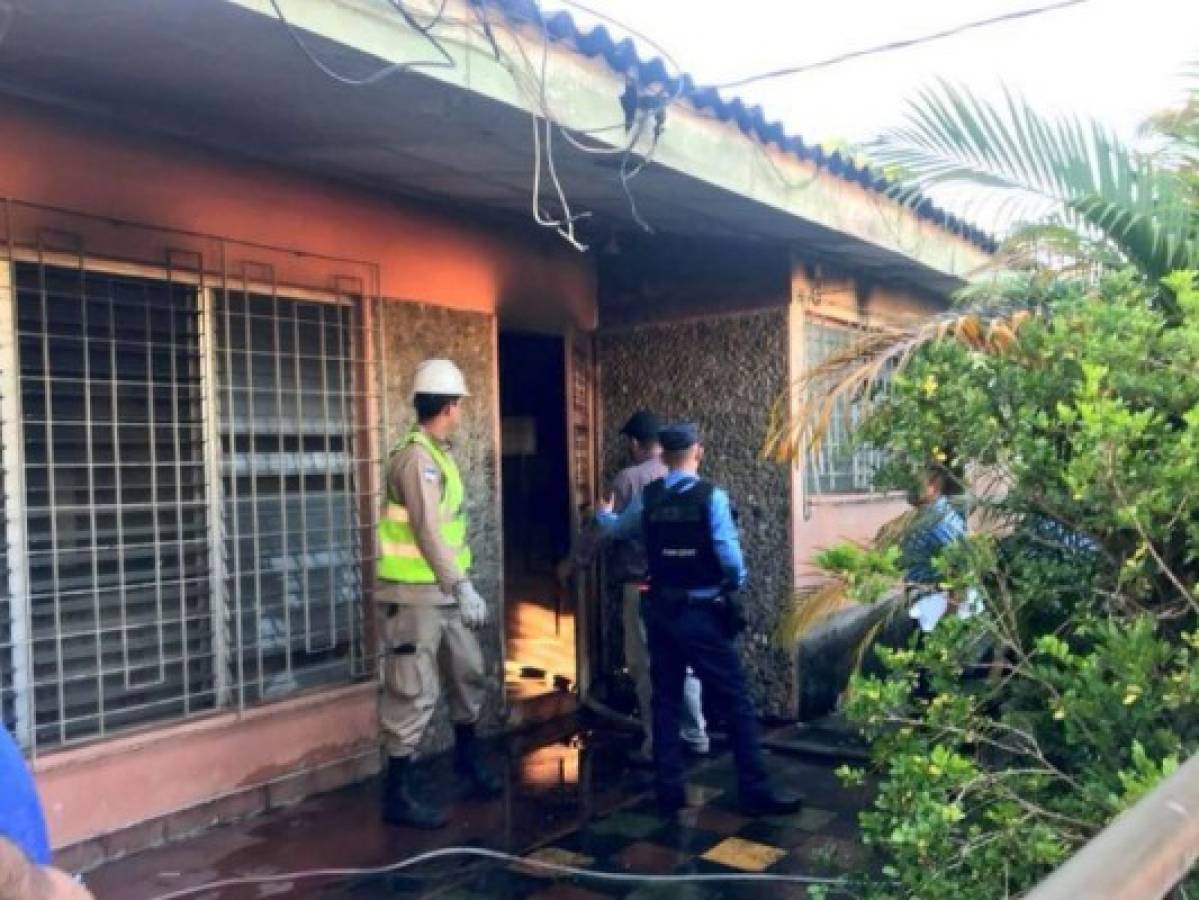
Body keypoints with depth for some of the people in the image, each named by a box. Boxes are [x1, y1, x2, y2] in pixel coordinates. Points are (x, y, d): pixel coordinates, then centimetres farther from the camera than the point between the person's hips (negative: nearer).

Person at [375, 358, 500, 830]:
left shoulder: (439, 454, 12)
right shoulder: (416, 457, -18)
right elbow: (429, 533, -25)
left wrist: (460, 586, 18)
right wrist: (464, 587, -26)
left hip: (442, 592, 10)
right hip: (414, 594, -10)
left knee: (469, 673, 20)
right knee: (414, 693, -3)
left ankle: (467, 756, 39)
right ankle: (398, 793, 7)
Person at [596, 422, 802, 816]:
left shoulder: (647, 497, 1)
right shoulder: (711, 496, -13)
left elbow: (616, 530, 20)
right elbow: (730, 555, -18)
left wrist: (603, 513, 42)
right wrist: (737, 582, 4)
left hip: (661, 611, 5)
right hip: (703, 613, -4)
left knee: (665, 701, 13)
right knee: (736, 702, 3)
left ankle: (669, 792, 19)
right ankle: (756, 793, 7)